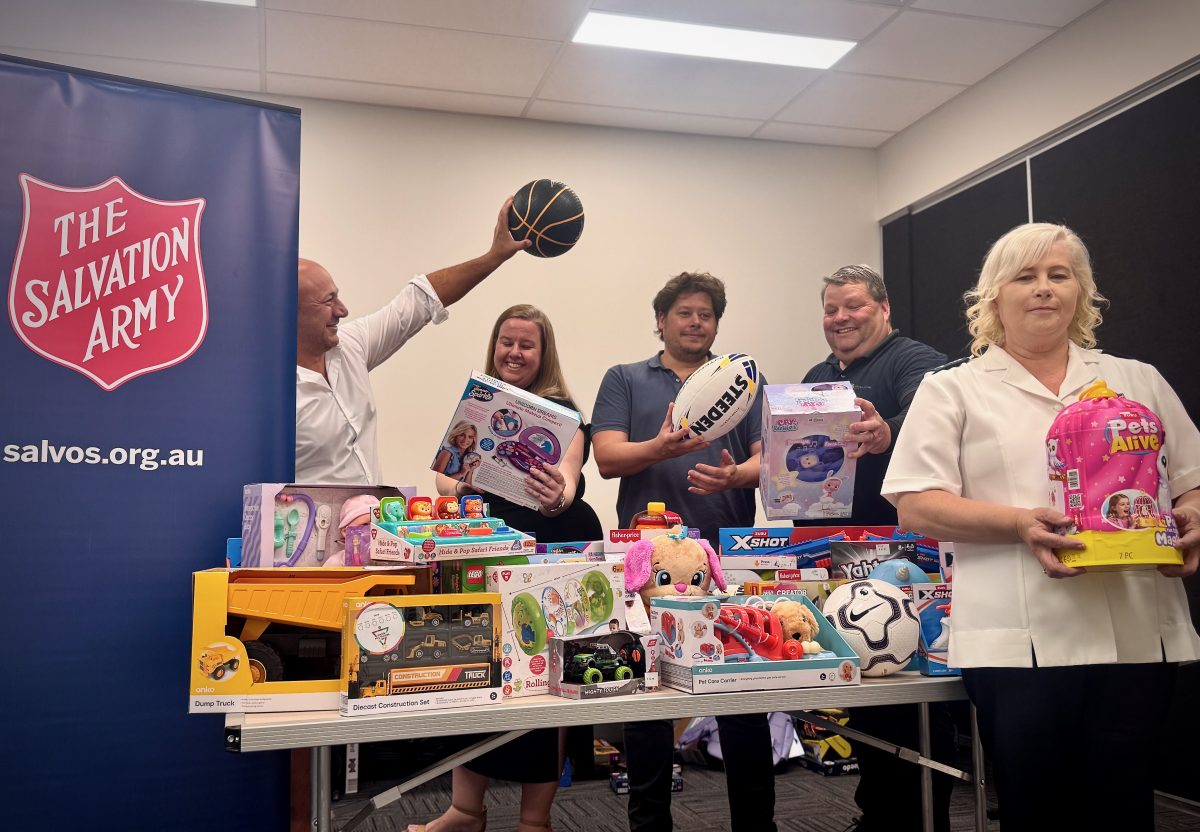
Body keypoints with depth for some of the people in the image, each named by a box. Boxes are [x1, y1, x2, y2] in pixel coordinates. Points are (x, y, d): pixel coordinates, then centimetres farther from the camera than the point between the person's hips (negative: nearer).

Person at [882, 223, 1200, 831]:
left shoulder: (1139, 381, 17)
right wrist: (1020, 524, -17)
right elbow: (916, 506, -3)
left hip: (1139, 636, 3)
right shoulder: (952, 390, 6)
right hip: (1020, 643, -3)